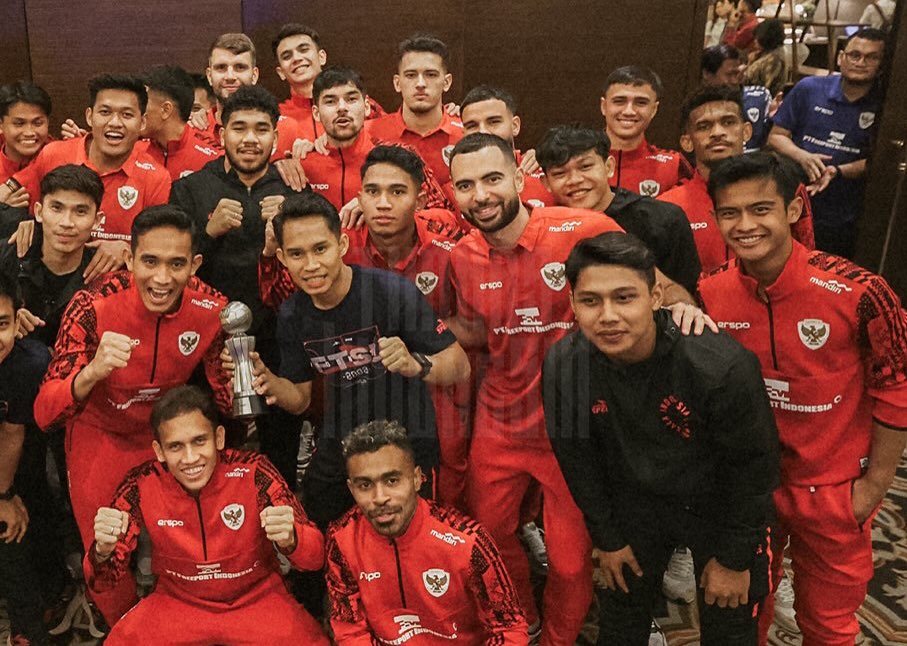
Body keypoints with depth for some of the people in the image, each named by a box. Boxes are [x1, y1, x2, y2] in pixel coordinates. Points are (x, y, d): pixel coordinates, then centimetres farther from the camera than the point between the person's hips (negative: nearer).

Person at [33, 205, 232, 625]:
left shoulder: (211, 310, -24)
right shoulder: (93, 307, -30)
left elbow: (228, 401, -8)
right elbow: (45, 414, -31)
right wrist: (92, 371, -51)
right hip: (101, 436, -1)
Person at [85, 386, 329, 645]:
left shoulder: (253, 473, -20)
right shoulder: (141, 485, -15)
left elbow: (315, 556, -18)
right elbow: (102, 581, -10)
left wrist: (289, 539, -41)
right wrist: (103, 550, -33)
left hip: (257, 600, -1)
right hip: (177, 602, 2)